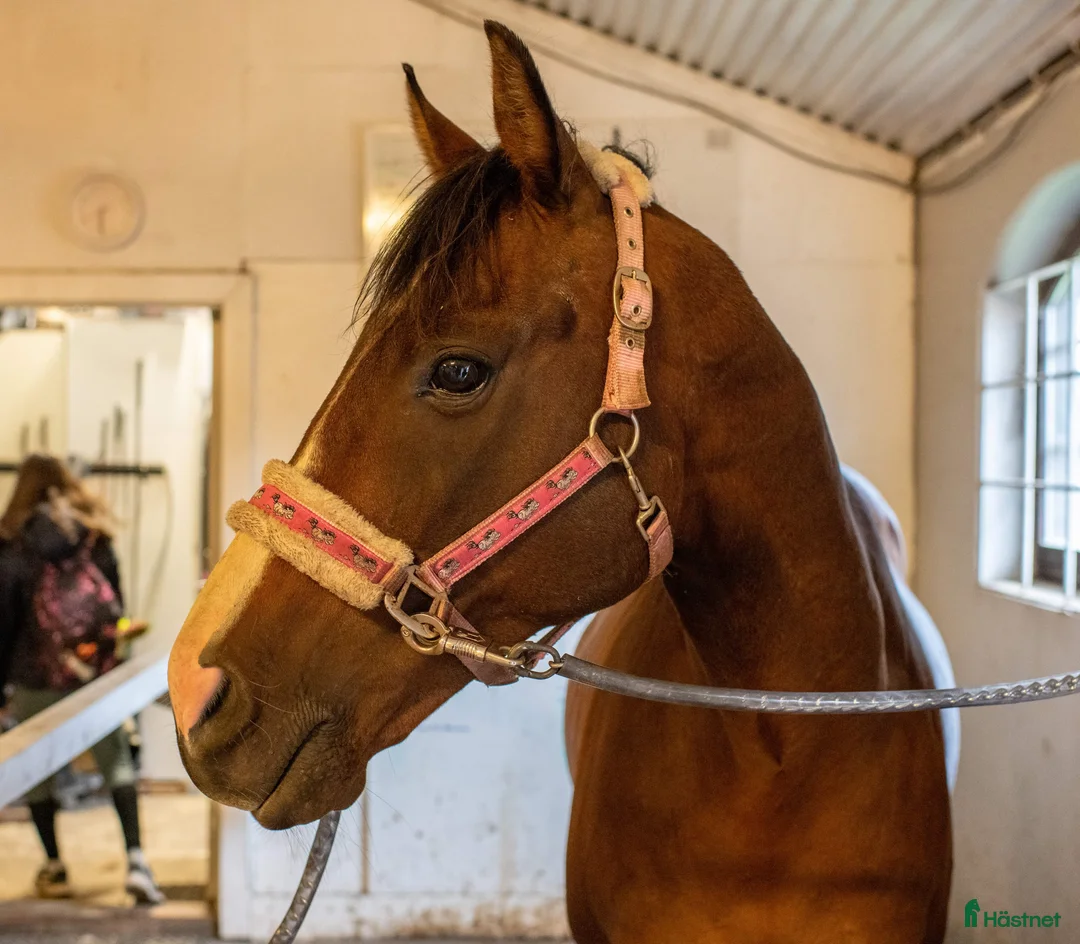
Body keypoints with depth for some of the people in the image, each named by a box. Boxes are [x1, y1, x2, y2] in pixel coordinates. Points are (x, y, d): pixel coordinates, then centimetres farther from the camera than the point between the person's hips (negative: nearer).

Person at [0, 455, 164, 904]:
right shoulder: (95, 537, 5)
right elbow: (115, 601, 6)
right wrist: (118, 656, 14)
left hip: (38, 676, -2)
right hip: (97, 672, 2)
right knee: (116, 761, 8)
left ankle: (54, 868, 18)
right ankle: (135, 858, -6)